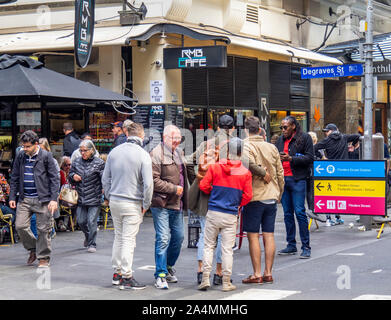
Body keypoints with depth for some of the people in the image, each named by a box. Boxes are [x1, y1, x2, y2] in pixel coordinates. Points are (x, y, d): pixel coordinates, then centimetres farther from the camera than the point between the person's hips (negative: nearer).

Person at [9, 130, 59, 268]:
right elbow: (14, 178, 15)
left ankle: (44, 257, 15)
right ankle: (33, 249, 19)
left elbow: (55, 178, -4)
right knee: (20, 226, -5)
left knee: (43, 229, 0)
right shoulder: (20, 157, 7)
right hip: (24, 199, 4)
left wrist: (54, 199, -11)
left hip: (42, 199, -4)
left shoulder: (46, 156, -4)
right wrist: (12, 197, 7)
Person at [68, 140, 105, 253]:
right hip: (81, 198, 5)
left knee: (92, 221, -5)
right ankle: (88, 236, 39)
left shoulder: (99, 163, -6)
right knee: (81, 221, 11)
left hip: (94, 198, -5)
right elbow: (70, 175, 20)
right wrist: (73, 176, -4)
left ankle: (92, 244, 7)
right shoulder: (77, 162, 8)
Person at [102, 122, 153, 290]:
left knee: (118, 237, 17)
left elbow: (105, 178, 10)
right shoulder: (143, 155, -12)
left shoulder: (114, 152, 4)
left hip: (115, 201, 5)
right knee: (128, 240, -1)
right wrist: (146, 204, -4)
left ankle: (117, 273, 23)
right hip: (132, 204, -5)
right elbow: (148, 183, -15)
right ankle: (126, 277, 2)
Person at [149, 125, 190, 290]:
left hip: (177, 203, 8)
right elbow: (154, 181, -19)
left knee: (178, 237, 14)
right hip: (161, 204, -8)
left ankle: (169, 267, 32)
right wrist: (174, 189, -16)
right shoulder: (157, 154, -12)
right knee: (163, 239, -8)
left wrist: (184, 198, 17)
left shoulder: (178, 152, 15)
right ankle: (160, 275, -3)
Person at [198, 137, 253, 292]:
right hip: (231, 216, 0)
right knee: (227, 249, 5)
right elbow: (247, 196, -2)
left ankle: (205, 279, 5)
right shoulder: (245, 173, -2)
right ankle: (226, 283, 8)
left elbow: (203, 186, -1)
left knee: (208, 246, 10)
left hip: (213, 213, 0)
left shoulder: (214, 167, -3)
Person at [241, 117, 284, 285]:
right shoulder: (272, 147, 9)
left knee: (253, 236, 0)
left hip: (254, 197, -6)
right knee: (269, 235, 8)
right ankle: (268, 273, 12)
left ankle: (257, 274, 1)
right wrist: (279, 194, 25)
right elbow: (280, 174, 13)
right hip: (272, 197, 6)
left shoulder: (247, 146, -9)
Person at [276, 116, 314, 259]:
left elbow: (309, 158, -8)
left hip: (297, 180, -6)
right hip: (283, 179, 6)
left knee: (299, 212, -9)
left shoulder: (305, 138, -2)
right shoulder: (281, 140, 16)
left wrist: (291, 158, -16)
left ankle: (306, 247, -4)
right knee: (287, 213, 9)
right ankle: (291, 245, 17)